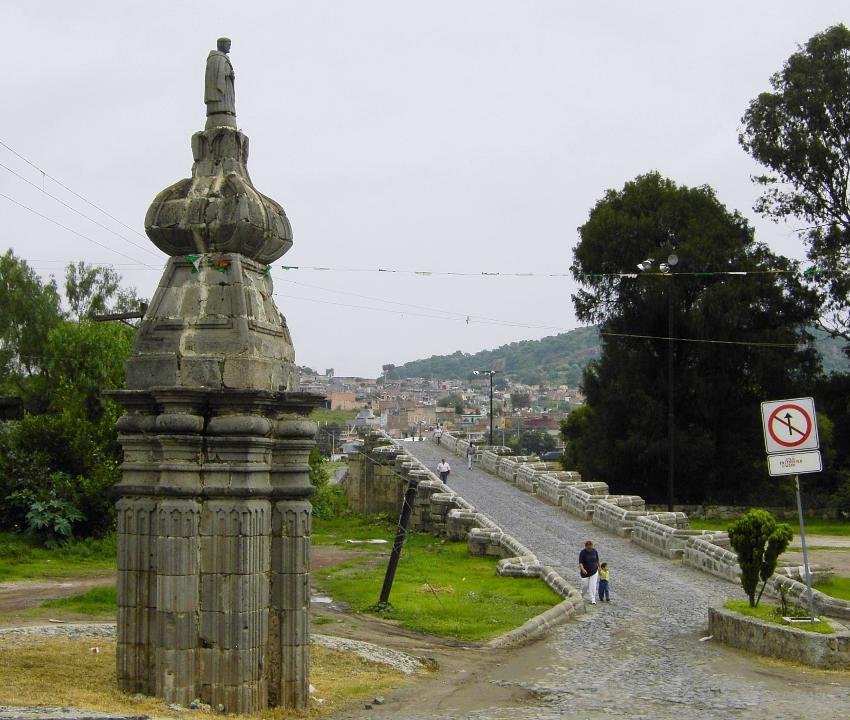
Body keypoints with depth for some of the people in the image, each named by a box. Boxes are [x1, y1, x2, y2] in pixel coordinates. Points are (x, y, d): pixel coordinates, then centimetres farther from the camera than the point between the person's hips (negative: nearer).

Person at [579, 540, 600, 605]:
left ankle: (593, 600, -3)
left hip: (594, 571, 2)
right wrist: (582, 569, -43)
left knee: (593, 586, -7)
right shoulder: (582, 553, -18)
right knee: (585, 586, 5)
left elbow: (597, 560, 10)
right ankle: (581, 595, 36)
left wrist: (599, 567, 19)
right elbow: (580, 563, -25)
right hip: (585, 572, -2)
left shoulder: (594, 551, -6)